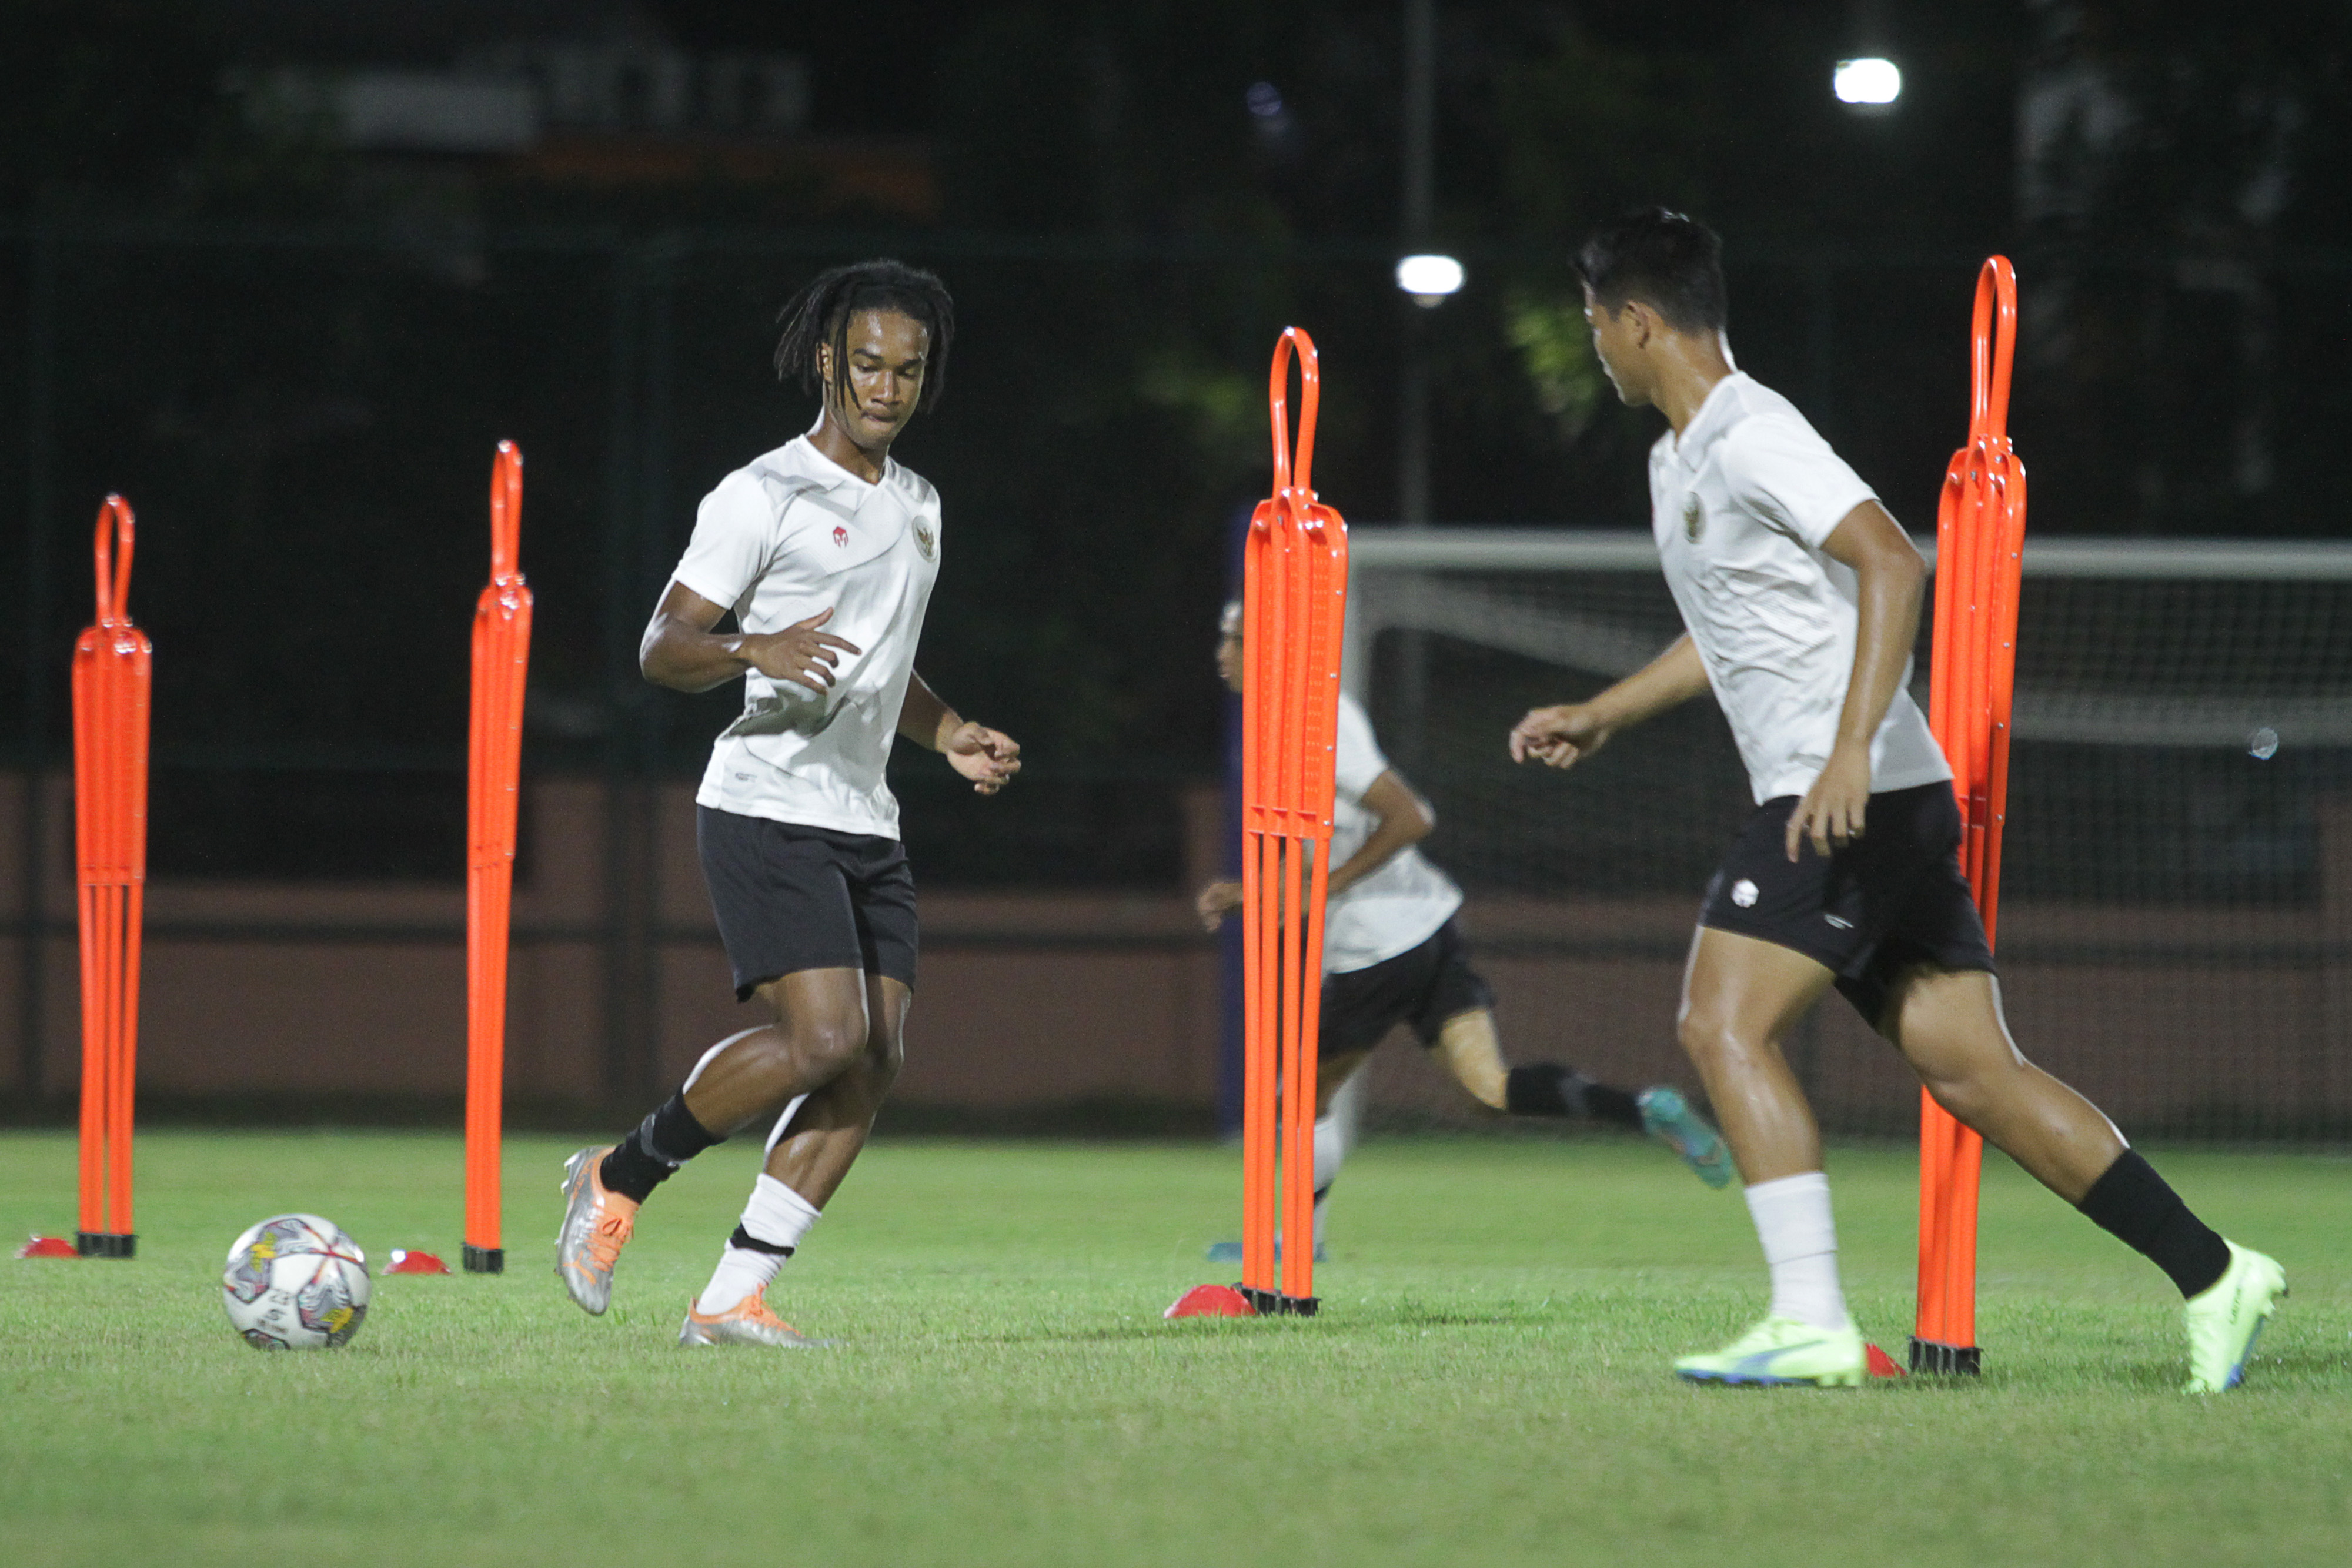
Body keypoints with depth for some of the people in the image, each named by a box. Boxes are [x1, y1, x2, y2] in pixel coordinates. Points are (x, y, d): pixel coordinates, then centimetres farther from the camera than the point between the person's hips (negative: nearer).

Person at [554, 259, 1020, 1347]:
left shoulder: (917, 506, 18)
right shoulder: (763, 496, -6)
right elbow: (661, 647, -10)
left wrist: (949, 735, 16)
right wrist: (755, 652, -29)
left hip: (866, 825, 8)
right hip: (768, 807, -8)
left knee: (873, 1064, -5)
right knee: (824, 1036, -20)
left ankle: (732, 1299, -1)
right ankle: (618, 1179, 0)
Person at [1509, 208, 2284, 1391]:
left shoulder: (1751, 439, -12)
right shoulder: (1681, 461, 20)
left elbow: (1892, 565, -23)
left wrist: (1852, 749, -30)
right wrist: (1601, 716, 34)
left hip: (1859, 796, -10)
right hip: (1855, 805, 10)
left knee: (1725, 1026, -16)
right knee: (1970, 1071, 4)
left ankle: (1811, 1322, -21)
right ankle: (2211, 1273, 4)